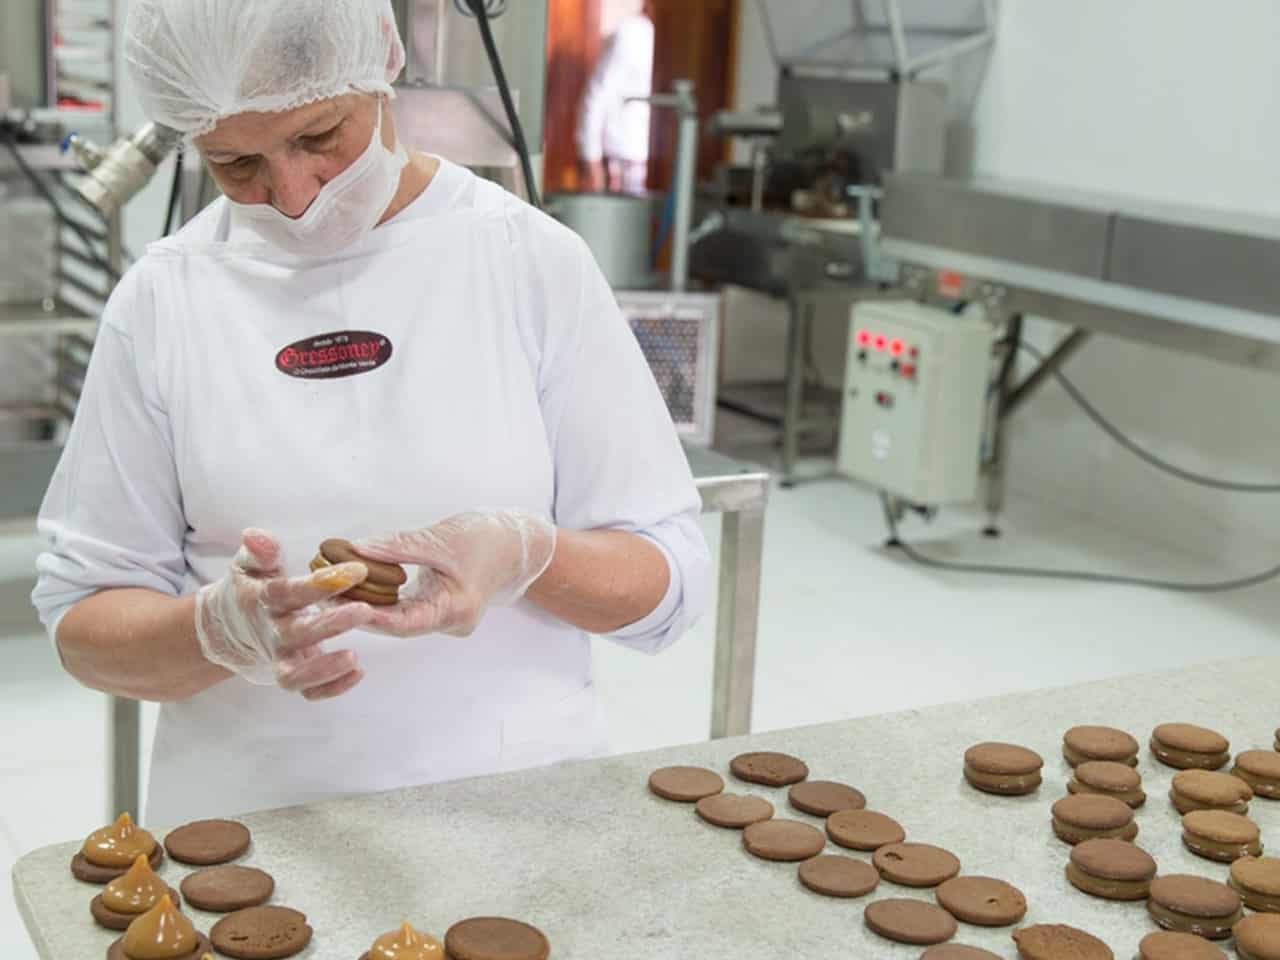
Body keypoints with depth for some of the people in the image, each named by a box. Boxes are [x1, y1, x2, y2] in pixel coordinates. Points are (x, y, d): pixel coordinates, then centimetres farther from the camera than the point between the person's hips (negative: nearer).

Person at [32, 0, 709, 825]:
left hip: (516, 812, -1)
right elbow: (84, 620, 4)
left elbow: (668, 578, 1)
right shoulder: (162, 300, 0)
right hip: (245, 820, 2)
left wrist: (527, 554, -19)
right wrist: (218, 628, -16)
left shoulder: (534, 261, -3)